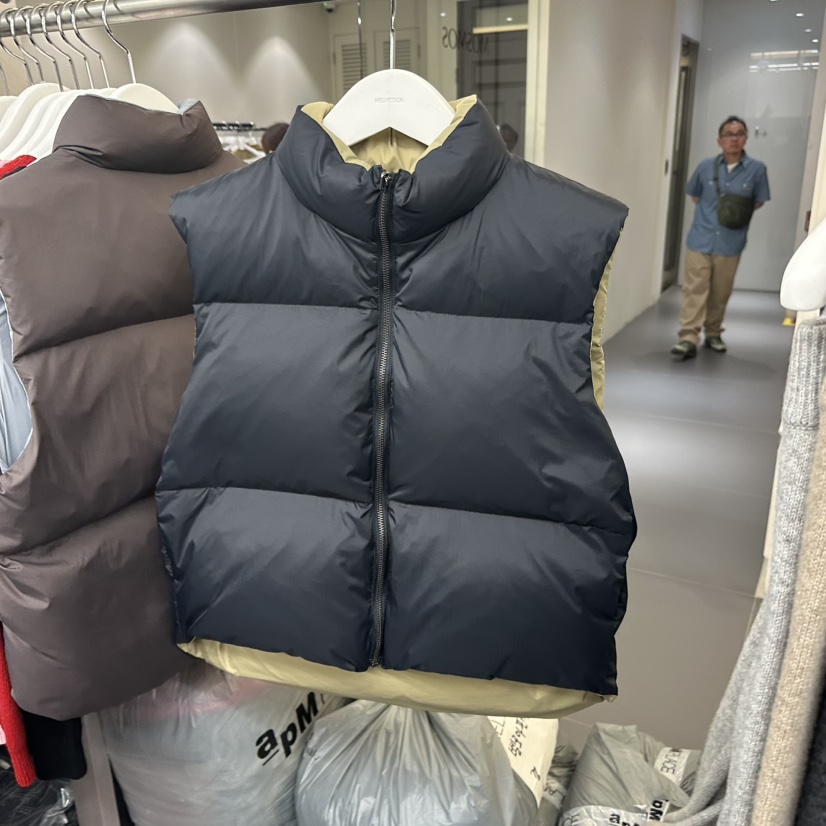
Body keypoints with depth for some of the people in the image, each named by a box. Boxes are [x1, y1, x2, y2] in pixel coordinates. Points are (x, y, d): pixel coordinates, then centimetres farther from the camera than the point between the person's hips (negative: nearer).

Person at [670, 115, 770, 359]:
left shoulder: (757, 169, -1)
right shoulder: (706, 166, 1)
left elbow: (758, 202, 9)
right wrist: (711, 212, 7)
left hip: (730, 244, 0)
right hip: (700, 240, 0)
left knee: (720, 293, 11)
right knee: (694, 290, -7)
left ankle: (713, 334, 27)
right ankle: (688, 339, -9)